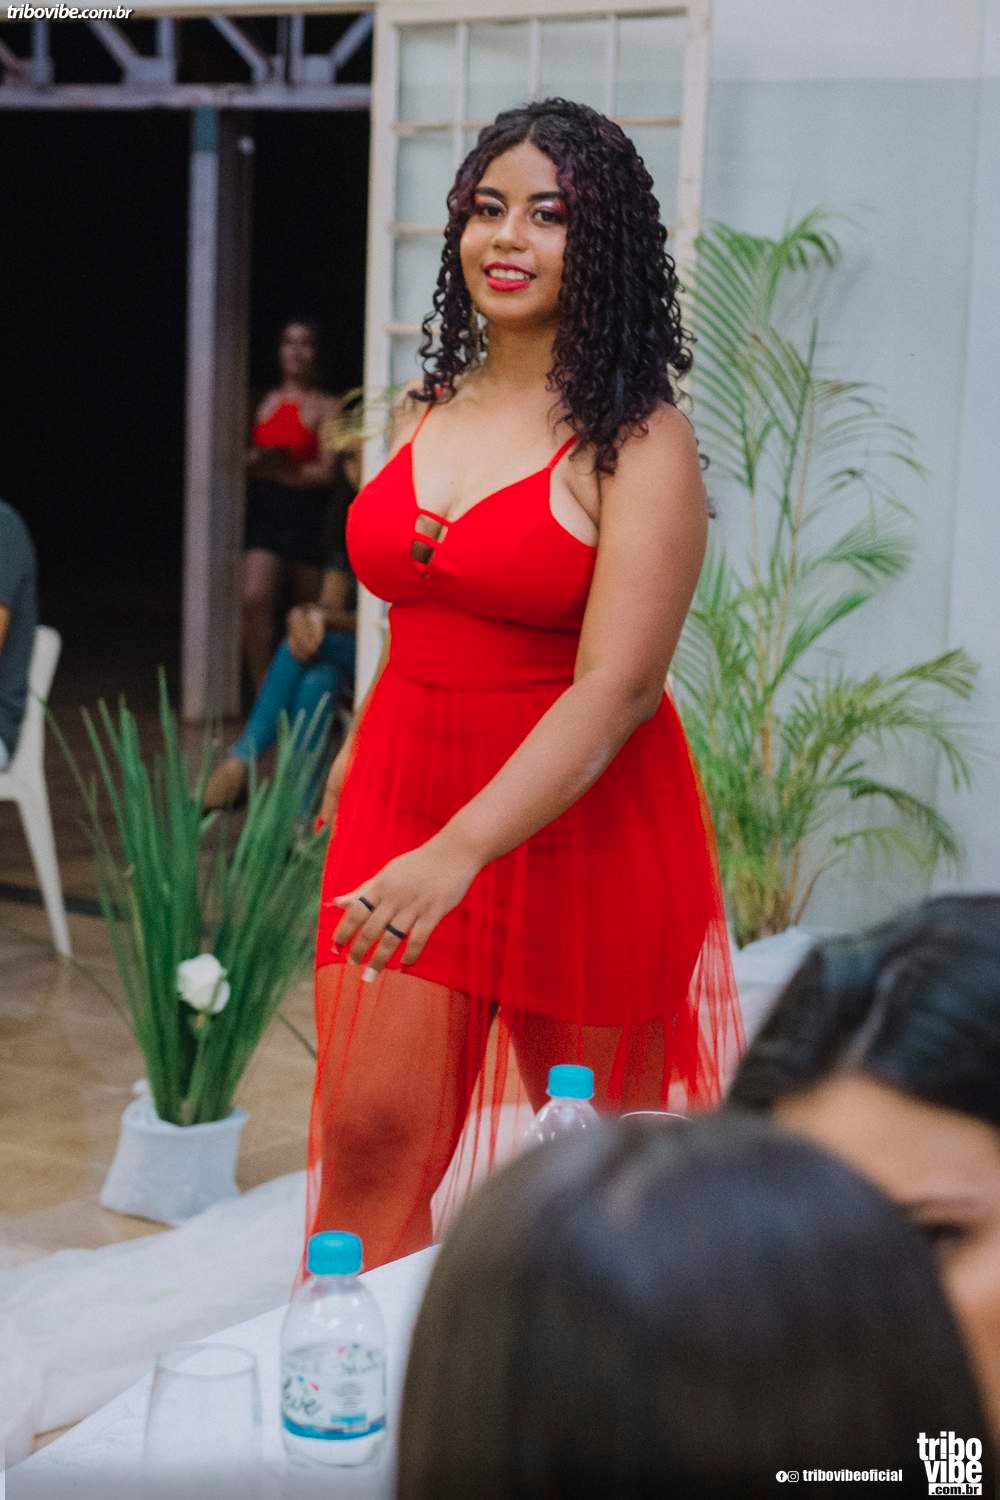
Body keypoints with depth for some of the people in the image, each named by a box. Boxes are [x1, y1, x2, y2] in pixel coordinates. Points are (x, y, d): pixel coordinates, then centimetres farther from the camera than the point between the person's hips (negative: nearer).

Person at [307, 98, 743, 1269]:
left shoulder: (638, 442, -12)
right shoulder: (428, 412, 8)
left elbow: (618, 686, -22)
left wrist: (456, 855, -31)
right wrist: (353, 763, 20)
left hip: (583, 820, -4)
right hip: (406, 798, 5)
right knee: (367, 1135, -3)